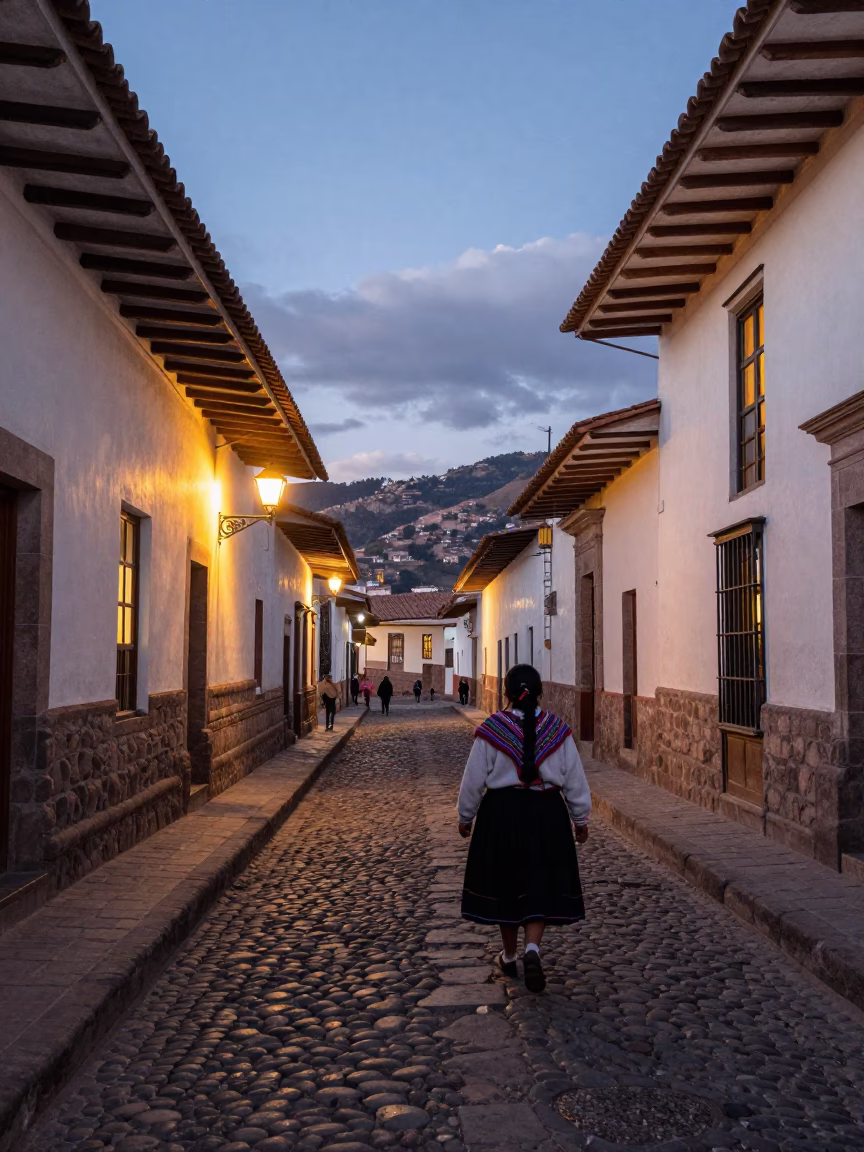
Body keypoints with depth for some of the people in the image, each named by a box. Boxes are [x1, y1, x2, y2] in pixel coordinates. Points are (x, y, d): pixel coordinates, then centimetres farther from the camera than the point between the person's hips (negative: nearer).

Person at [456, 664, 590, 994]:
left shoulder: (491, 729, -10)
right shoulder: (557, 729, -4)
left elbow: (474, 778, -4)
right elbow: (574, 778, 1)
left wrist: (465, 816, 10)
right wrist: (580, 819, 13)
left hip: (501, 813, 0)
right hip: (547, 813, 1)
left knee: (504, 883, 14)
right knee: (541, 885, 8)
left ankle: (509, 957, 25)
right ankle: (532, 948, -13)